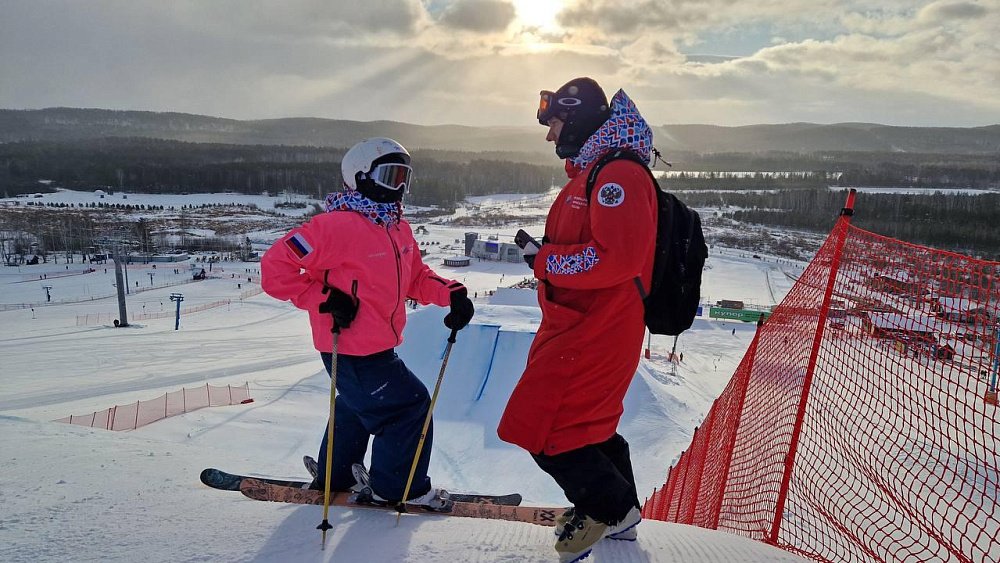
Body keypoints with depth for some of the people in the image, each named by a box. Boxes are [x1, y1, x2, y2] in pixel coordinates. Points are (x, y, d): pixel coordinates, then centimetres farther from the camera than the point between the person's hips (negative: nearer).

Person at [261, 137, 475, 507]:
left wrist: (450, 293, -2)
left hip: (377, 348, 10)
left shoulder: (398, 228, 8)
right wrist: (325, 299, -25)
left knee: (357, 410, 25)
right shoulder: (339, 225, -20)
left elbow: (415, 278, 15)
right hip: (353, 352, -10)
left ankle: (334, 479, 46)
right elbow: (276, 268, -19)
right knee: (410, 406, -2)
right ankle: (398, 487, 18)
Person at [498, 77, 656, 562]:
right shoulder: (593, 171, 15)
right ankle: (618, 512, 37)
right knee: (587, 421, 20)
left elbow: (616, 256, -29)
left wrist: (546, 261, -19)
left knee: (541, 426, -5)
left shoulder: (617, 173, -18)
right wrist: (544, 254, 6)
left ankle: (609, 507, 14)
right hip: (583, 323, 10)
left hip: (593, 331, -10)